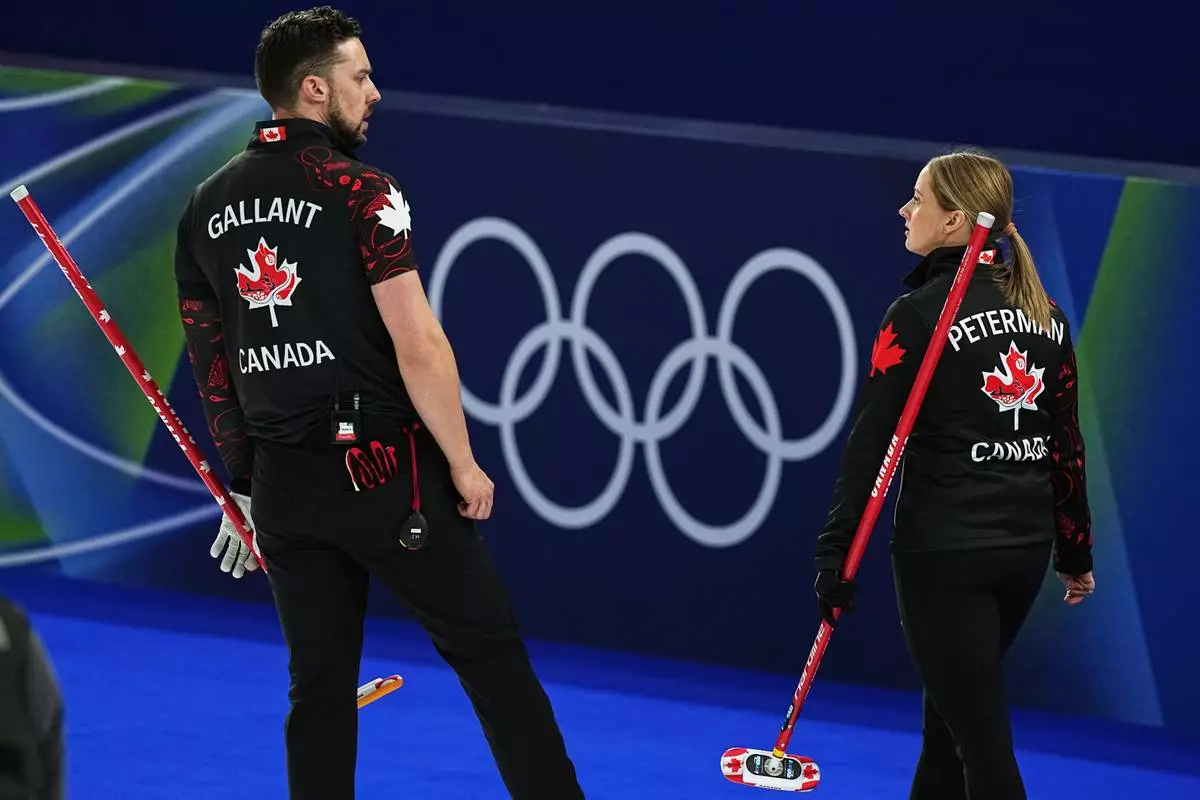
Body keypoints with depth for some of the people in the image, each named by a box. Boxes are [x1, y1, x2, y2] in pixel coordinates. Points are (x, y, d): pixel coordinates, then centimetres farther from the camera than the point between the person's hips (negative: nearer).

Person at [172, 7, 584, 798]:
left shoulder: (207, 207, 8)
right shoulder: (358, 190, -11)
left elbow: (210, 361, 13)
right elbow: (417, 346, -16)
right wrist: (463, 464, -7)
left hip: (284, 485, 6)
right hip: (382, 468, -6)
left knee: (320, 685, 12)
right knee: (491, 651, 2)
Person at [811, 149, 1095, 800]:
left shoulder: (919, 316, -12)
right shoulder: (1047, 318, 7)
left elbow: (871, 444, -14)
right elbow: (1066, 448, 11)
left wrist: (835, 553, -12)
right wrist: (1076, 553, 19)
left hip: (943, 551, -7)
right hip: (1027, 548, 7)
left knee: (981, 735, -4)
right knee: (954, 705, 22)